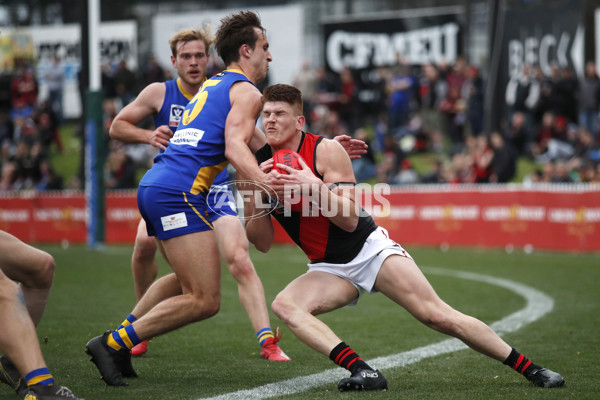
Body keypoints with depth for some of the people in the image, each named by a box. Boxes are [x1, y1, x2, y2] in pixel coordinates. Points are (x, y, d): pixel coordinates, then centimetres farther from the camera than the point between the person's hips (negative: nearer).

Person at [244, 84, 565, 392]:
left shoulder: (326, 150, -14)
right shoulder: (258, 167, -3)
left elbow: (349, 220, -18)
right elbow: (262, 243, -3)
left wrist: (314, 187, -34)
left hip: (369, 248, -4)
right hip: (328, 268, 4)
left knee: (438, 317, -13)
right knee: (283, 306, -26)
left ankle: (529, 369, -2)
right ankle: (363, 372, -34)